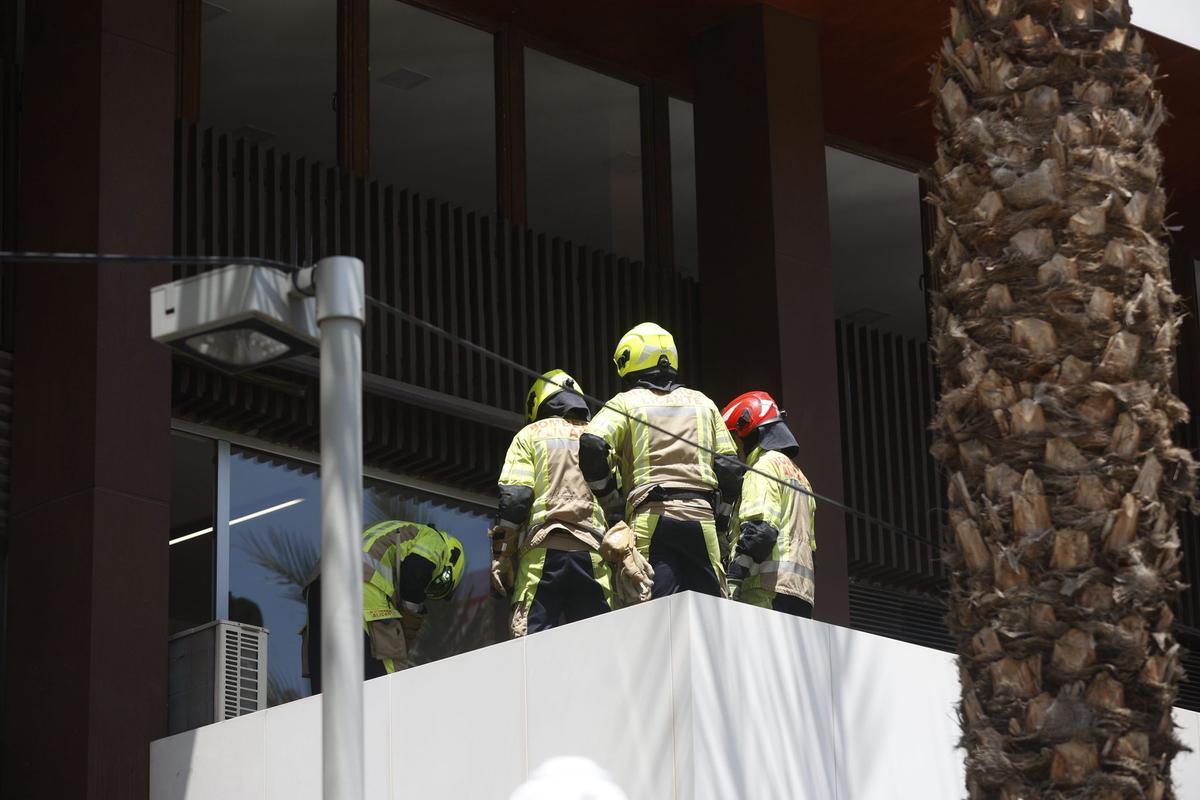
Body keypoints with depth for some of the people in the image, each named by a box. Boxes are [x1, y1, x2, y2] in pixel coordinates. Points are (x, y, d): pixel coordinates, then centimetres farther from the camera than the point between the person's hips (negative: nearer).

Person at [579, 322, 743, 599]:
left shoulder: (626, 402, 11)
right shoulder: (702, 403, 22)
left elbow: (592, 446, -7)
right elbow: (729, 468, 14)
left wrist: (610, 503, 5)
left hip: (652, 516, -3)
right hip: (701, 518, 3)